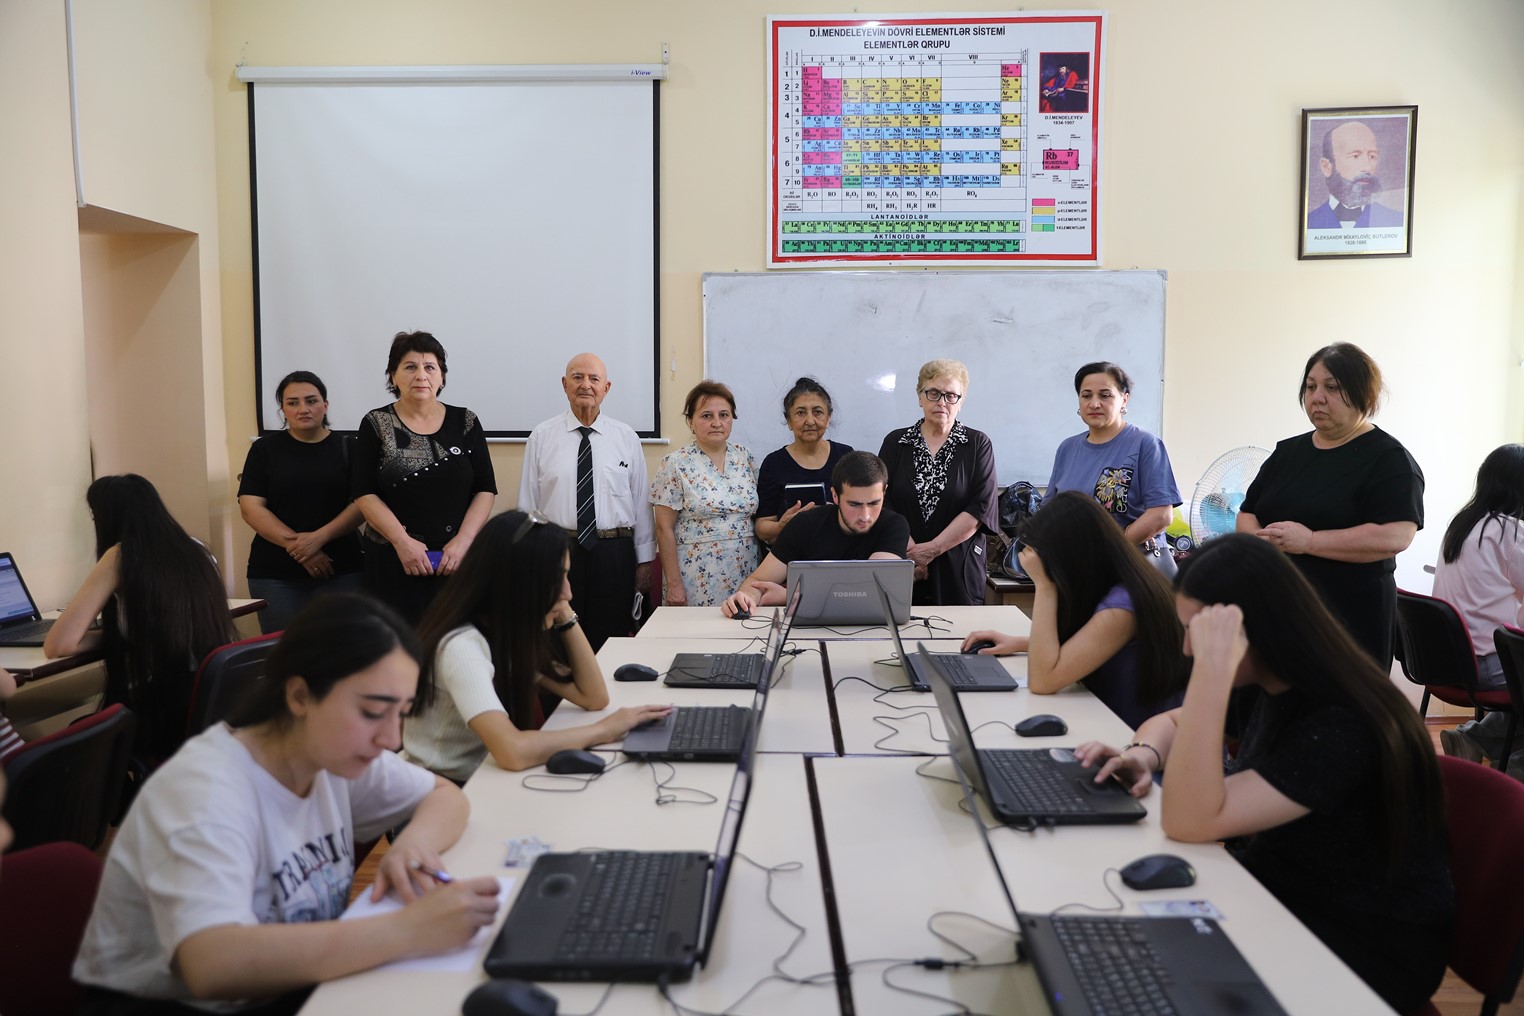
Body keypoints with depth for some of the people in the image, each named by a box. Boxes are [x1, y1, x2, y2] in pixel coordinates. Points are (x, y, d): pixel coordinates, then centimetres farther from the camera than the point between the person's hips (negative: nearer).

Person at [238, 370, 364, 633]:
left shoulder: (346, 448, 6)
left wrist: (319, 537, -15)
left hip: (341, 571, 0)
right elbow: (251, 508, -1)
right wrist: (295, 545, -12)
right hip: (275, 575, 0)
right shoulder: (265, 449, 7)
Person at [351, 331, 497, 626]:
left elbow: (486, 490, 3)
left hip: (457, 559, 1)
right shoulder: (376, 425, 3)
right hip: (393, 560, -1)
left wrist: (463, 541, -10)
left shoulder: (465, 422, 6)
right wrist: (403, 542, -12)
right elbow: (364, 493, -2)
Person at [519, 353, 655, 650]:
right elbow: (527, 503, 4)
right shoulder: (541, 437, 4)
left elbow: (641, 500, 6)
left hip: (615, 556, 1)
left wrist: (645, 559, 5)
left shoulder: (627, 438, 6)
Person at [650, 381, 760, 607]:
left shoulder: (746, 459, 8)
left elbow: (757, 517, 13)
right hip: (698, 583, -4)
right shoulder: (676, 465, -5)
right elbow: (664, 529, -6)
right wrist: (674, 585, -9)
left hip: (744, 577, 4)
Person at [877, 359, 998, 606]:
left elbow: (981, 508, -6)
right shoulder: (895, 442, 7)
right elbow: (883, 505, -2)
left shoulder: (977, 444, 4)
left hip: (958, 571, 0)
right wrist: (911, 551, -14)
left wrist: (932, 549, -12)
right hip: (901, 571, 1)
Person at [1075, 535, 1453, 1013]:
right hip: (1281, 896, 7)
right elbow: (1171, 721, 14)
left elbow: (1189, 822, -35)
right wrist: (1144, 754, -10)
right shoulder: (1264, 688, -4)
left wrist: (1213, 667, -40)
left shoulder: (1339, 728, -29)